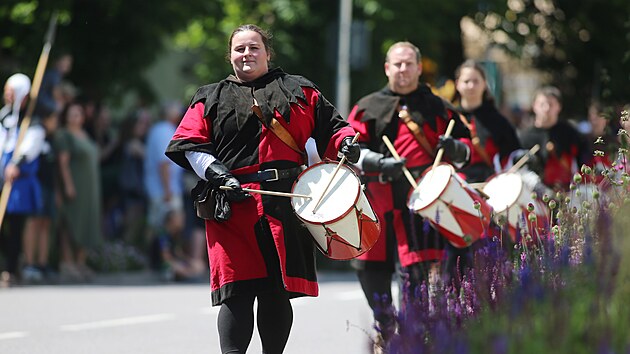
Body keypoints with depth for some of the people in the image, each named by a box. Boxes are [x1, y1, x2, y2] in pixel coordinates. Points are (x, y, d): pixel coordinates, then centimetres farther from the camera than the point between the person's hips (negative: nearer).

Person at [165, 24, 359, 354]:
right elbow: (189, 144, 8)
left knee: (278, 290, 3)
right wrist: (217, 174, -8)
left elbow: (331, 126, 18)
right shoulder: (211, 98, 16)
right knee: (238, 289, -10)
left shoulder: (298, 90, 17)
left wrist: (345, 143, -4)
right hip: (233, 203, -1)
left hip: (286, 202, 1)